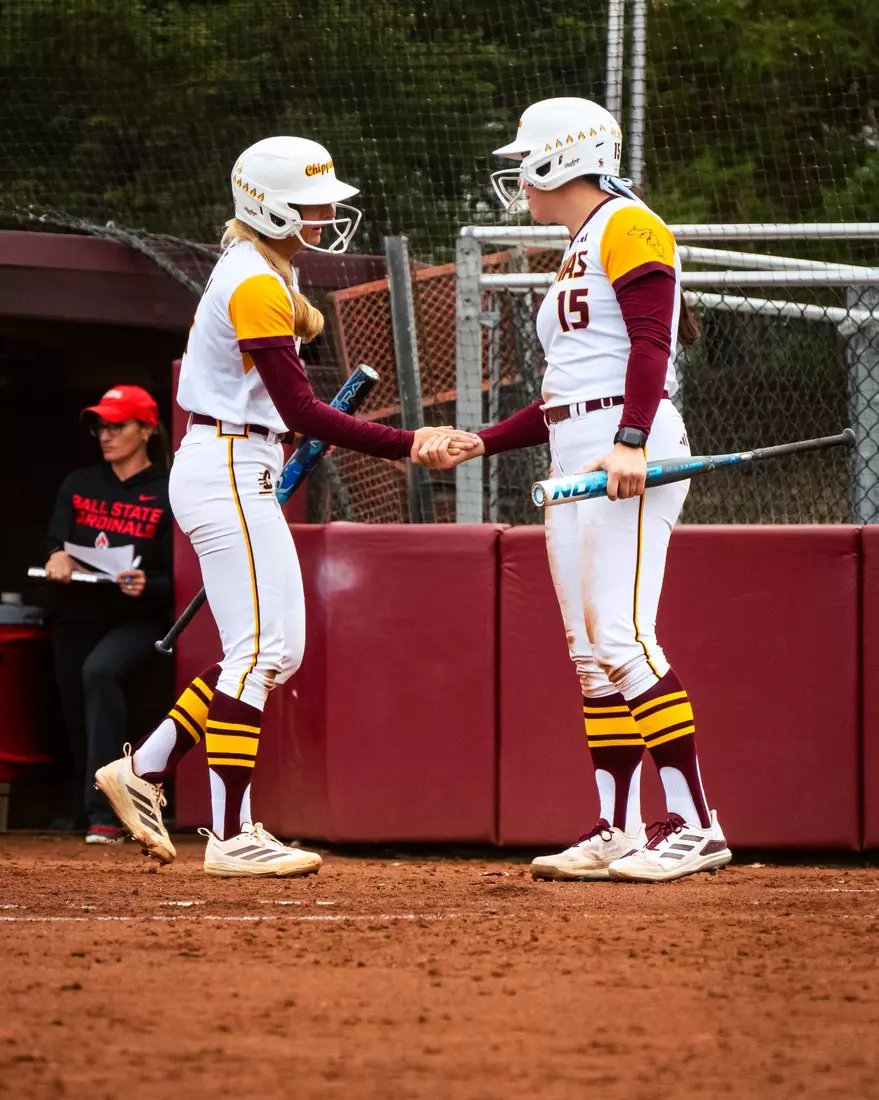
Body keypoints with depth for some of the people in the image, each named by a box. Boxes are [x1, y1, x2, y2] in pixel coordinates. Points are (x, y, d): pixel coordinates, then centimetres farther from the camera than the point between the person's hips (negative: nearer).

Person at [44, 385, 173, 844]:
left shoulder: (169, 495, -1)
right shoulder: (78, 484, 13)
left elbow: (178, 582, -5)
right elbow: (54, 544, 5)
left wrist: (147, 586, -26)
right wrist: (57, 558, -19)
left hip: (136, 620, -5)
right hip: (76, 615, 5)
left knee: (100, 670, -33)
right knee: (77, 721, 4)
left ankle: (105, 817, -38)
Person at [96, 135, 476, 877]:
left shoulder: (263, 268, 13)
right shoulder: (258, 287, -17)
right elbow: (300, 411, -23)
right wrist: (407, 445, -26)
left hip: (242, 474, 10)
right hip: (227, 473, -10)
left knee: (279, 651, 11)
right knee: (259, 650, -11)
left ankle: (144, 771, 15)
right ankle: (231, 836, -12)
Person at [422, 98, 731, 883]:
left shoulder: (627, 229, -4)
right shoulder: (577, 255, 25)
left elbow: (650, 345, -18)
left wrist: (631, 442, -30)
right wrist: (474, 446, 22)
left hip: (630, 451, -10)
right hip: (574, 460, 10)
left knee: (622, 637, -18)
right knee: (590, 650, 6)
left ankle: (694, 825, -21)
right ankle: (617, 833, 7)